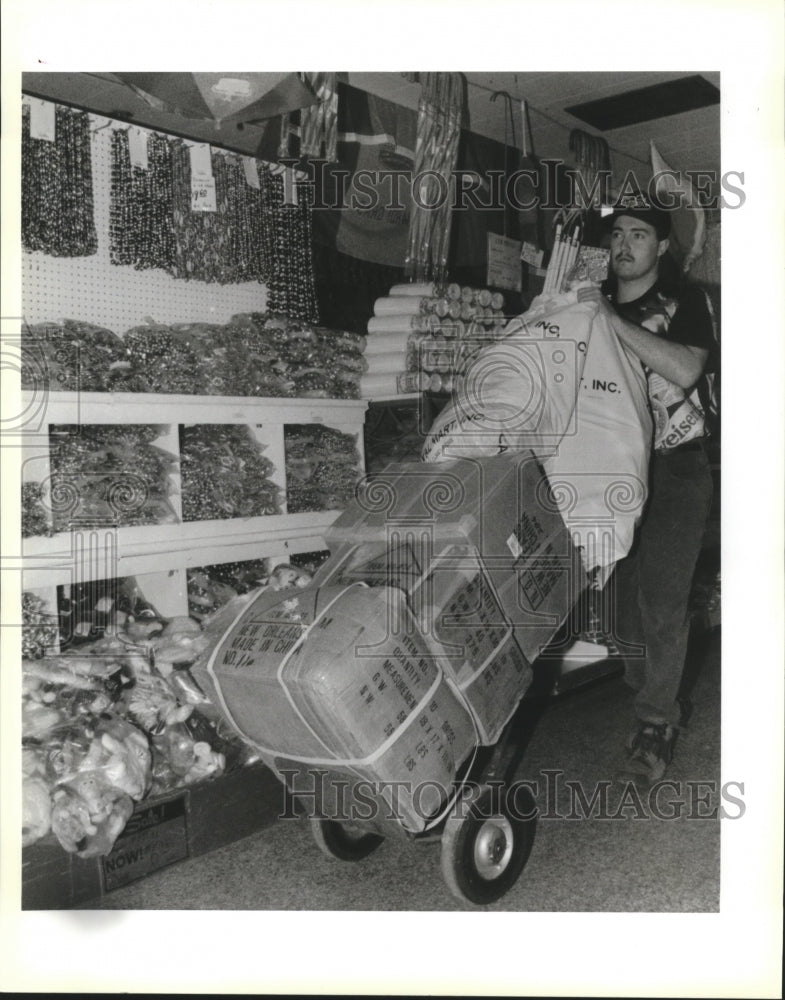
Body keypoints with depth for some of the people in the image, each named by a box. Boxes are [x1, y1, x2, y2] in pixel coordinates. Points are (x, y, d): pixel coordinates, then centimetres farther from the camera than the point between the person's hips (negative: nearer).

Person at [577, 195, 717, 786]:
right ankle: (662, 700, 25)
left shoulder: (685, 301, -2)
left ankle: (656, 726, 6)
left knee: (663, 598, -6)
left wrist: (613, 320, -22)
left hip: (676, 470, -4)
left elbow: (684, 369, -21)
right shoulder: (593, 303, 11)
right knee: (625, 591, 6)